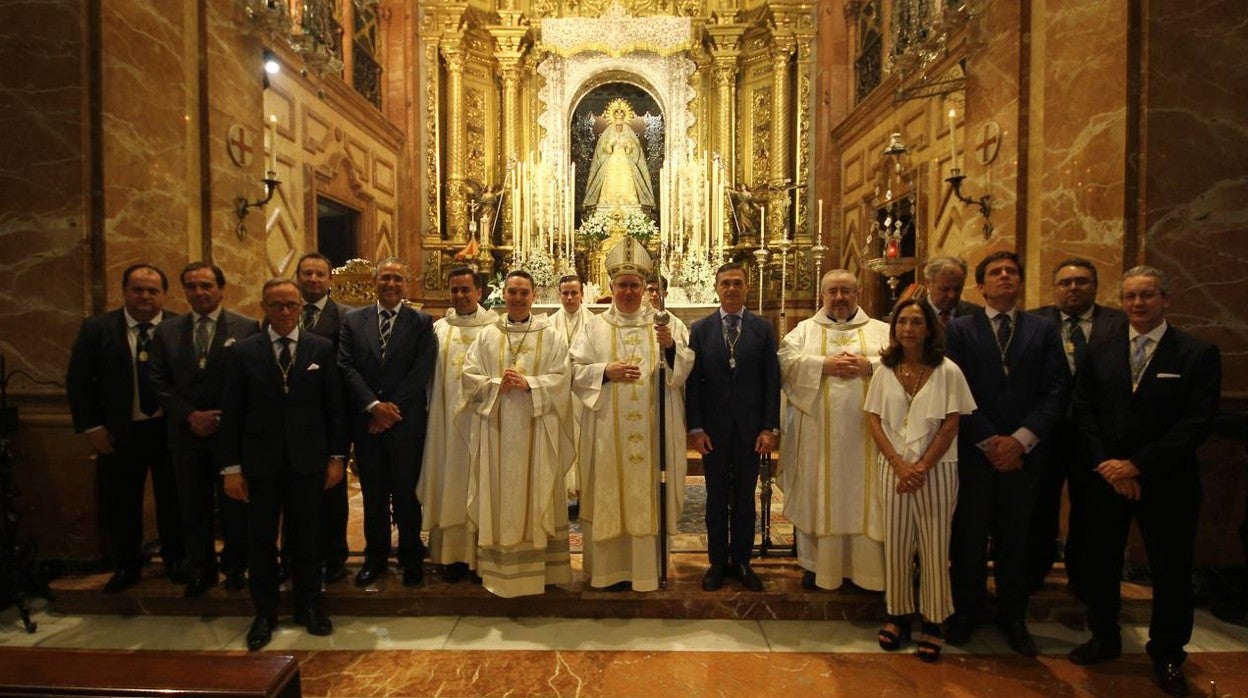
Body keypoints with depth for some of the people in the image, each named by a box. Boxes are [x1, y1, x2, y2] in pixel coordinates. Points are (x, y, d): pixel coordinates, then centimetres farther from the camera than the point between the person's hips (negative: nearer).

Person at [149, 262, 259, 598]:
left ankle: (235, 567, 25)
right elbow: (159, 382, 4)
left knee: (234, 505, 8)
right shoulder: (167, 331, 7)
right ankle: (200, 569, 29)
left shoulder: (246, 328, -5)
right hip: (186, 433, 3)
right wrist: (190, 415, -8)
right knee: (193, 507, 13)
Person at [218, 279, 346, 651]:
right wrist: (231, 467, -3)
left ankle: (309, 607, 30)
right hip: (260, 462, 0)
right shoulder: (242, 351, 0)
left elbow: (334, 406, 1)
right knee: (260, 540, 11)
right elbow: (231, 413, 0)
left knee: (306, 537, 11)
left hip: (308, 460, 0)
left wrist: (336, 457, 0)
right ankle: (264, 614, 30)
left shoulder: (322, 348, 0)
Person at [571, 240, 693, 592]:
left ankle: (648, 565, 22)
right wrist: (606, 371, -14)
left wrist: (671, 346, -19)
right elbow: (576, 371, 2)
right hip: (608, 430, 0)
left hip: (652, 427, 0)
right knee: (610, 494, 6)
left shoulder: (664, 323, 7)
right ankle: (611, 567, 21)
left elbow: (684, 369, 0)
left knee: (647, 492, 6)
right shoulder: (595, 326, 6)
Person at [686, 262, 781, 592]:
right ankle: (718, 562, 26)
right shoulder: (700, 329, 1)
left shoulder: (763, 329, 1)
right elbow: (692, 381, -2)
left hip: (750, 428, 0)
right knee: (716, 498, 12)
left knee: (745, 498, 12)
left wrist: (770, 428, -6)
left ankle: (742, 561, 28)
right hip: (713, 428, 0)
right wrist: (695, 427, -7)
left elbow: (772, 381, -1)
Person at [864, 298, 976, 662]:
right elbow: (874, 421, 2)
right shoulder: (885, 372, 5)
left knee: (934, 547, 5)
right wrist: (899, 465, -9)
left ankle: (933, 622, 20)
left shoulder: (948, 372, -3)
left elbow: (951, 426, -5)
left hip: (936, 469, -2)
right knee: (895, 544, 7)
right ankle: (898, 615, 22)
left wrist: (922, 467, -12)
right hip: (893, 468, 2)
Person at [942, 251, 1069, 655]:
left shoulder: (1044, 330, 7)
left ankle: (1013, 617, 29)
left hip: (1023, 452, 2)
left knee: (1015, 538, 13)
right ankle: (967, 611, 25)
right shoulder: (960, 329, 1)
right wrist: (989, 441, -11)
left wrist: (1020, 439, -11)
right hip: (974, 452, -1)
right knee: (969, 536, 8)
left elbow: (1056, 391, -1)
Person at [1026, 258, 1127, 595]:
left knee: (1087, 506, 15)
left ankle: (1081, 575, 35)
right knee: (1042, 504, 13)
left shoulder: (1119, 323, 0)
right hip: (1046, 429, -1)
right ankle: (1034, 571, 30)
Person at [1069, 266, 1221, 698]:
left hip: (1166, 481, -2)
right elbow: (1083, 408, 1)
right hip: (1106, 478, 3)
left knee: (1171, 570, 11)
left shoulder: (1198, 354, -6)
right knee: (1100, 562, 14)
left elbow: (1198, 422, -12)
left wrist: (1137, 464, -16)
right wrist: (1104, 463, -9)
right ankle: (1104, 637, 34)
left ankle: (1167, 655, 33)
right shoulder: (1100, 349, 3)